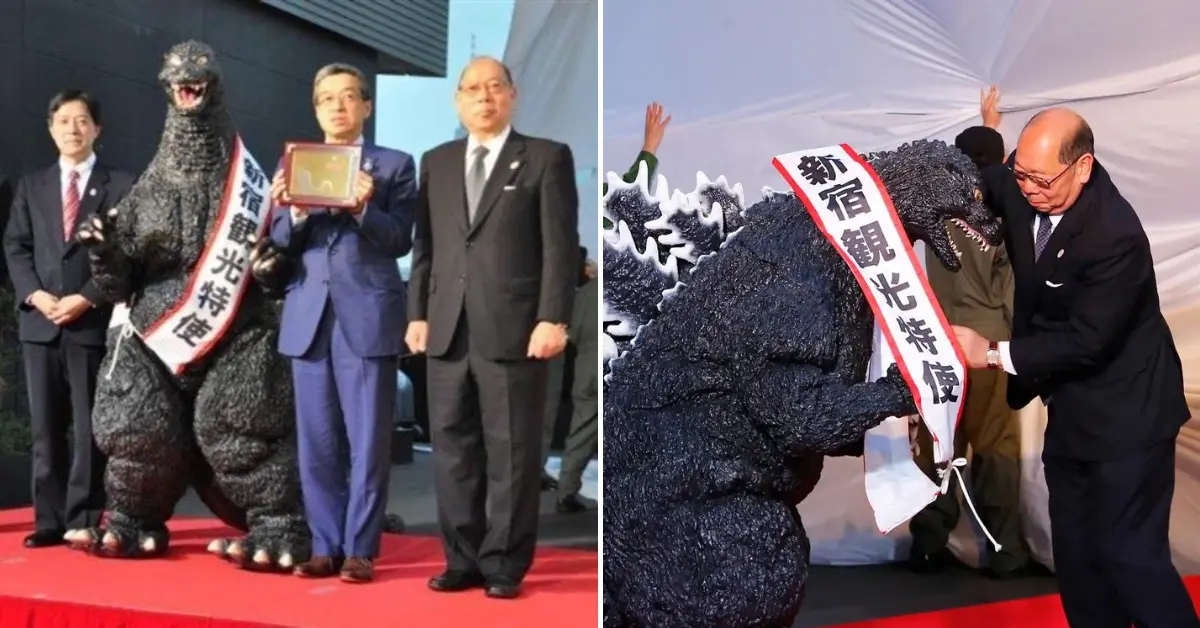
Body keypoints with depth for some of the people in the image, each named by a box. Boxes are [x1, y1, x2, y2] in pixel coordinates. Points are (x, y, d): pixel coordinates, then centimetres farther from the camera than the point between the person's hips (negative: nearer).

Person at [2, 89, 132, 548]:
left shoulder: (121, 186, 4)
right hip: (40, 321, 4)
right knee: (45, 429, 5)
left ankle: (83, 522, 4)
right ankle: (50, 520, 11)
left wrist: (87, 298, -13)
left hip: (94, 322, -4)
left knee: (90, 428, -1)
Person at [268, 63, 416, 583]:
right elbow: (281, 244, 7)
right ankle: (325, 547, 16)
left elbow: (400, 241, -4)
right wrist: (295, 212, -13)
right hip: (309, 317, 4)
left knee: (367, 441, -1)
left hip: (368, 317, -3)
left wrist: (363, 208, -21)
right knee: (316, 443, 7)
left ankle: (360, 550, 7)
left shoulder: (394, 165, 5)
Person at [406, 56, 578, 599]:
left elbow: (561, 246, -3)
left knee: (511, 453, 1)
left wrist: (553, 318, -11)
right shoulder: (436, 162, 17)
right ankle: (463, 559, 18)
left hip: (514, 329, -4)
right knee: (453, 449, 7)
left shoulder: (546, 158, 3)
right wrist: (418, 313, 7)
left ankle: (504, 565, 11)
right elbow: (425, 245, 15)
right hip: (448, 330, 4)